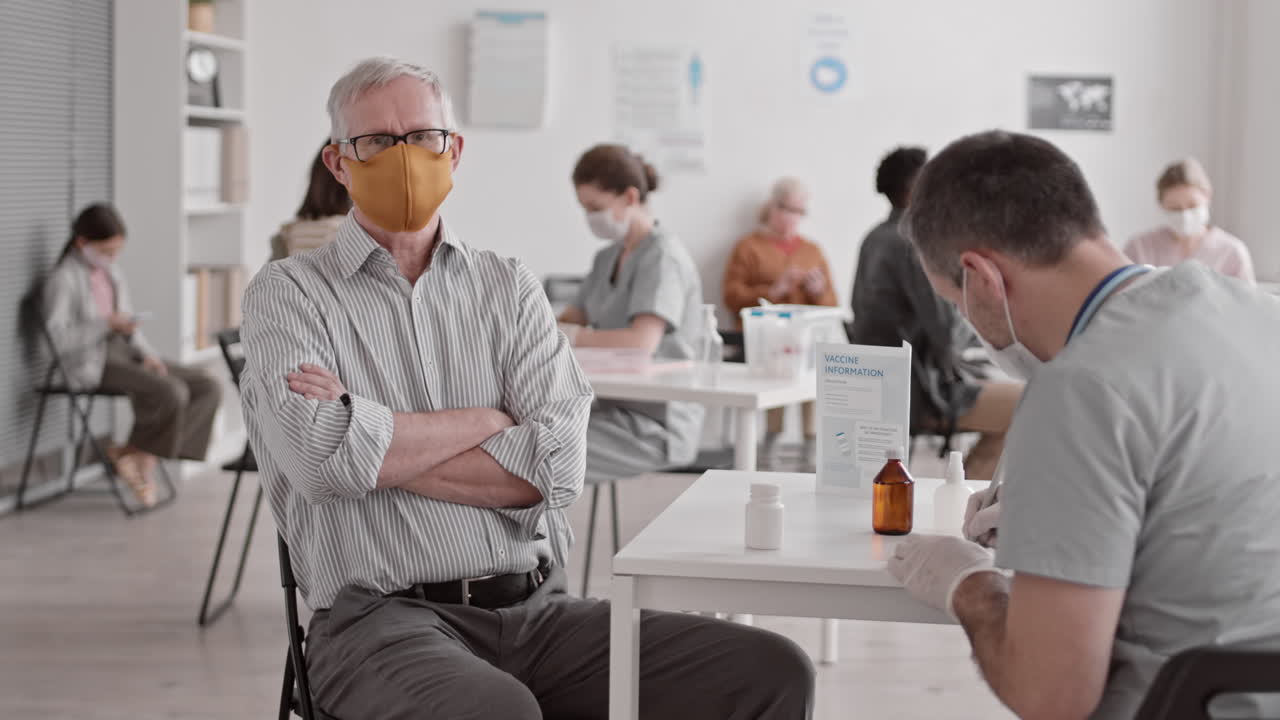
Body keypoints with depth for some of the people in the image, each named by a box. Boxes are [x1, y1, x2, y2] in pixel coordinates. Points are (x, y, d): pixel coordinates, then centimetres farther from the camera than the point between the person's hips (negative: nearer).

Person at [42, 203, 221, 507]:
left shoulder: (113, 274, 17)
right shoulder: (63, 279, -7)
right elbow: (60, 338, -16)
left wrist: (148, 354, -1)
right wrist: (106, 324, -25)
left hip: (125, 355, 8)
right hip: (93, 364, -8)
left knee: (208, 387, -9)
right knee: (172, 392, -31)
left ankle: (142, 455, -11)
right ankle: (143, 459, -7)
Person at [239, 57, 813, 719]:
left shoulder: (509, 289, 14)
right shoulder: (288, 293, 6)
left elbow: (555, 467, -2)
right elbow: (318, 455, -15)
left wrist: (373, 441, -7)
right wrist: (486, 420, -4)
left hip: (538, 609, 5)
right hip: (385, 618, -4)